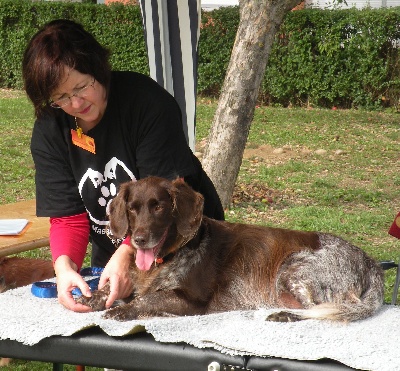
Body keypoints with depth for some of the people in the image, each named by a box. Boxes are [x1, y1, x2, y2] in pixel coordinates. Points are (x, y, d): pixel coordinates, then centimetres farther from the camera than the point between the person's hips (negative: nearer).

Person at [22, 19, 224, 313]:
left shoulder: (148, 101, -20)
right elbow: (67, 216, -9)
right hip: (110, 256, 3)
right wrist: (65, 266, -30)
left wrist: (127, 255, -38)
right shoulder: (48, 131, -7)